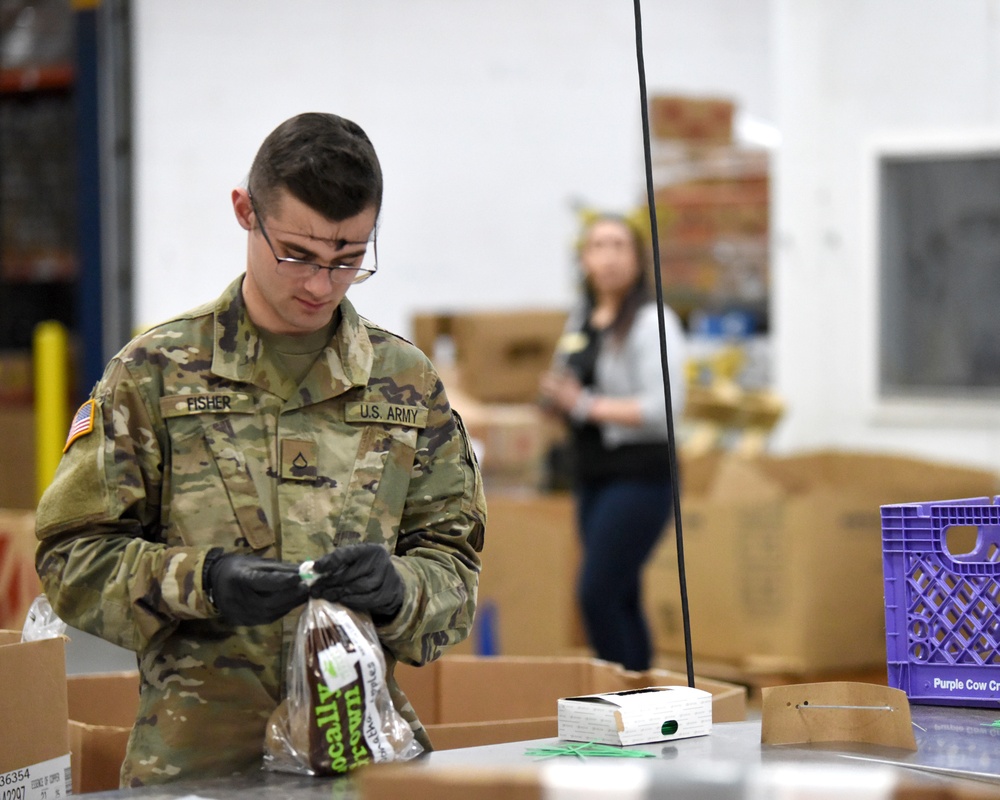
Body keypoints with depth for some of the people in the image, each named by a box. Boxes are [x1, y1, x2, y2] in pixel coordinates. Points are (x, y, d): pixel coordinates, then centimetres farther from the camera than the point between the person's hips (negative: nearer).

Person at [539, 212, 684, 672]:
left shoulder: (651, 322, -10)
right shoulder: (580, 321, 13)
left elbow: (663, 407, -20)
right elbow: (569, 390, 23)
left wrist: (585, 405, -20)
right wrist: (555, 396, -1)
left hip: (639, 474, -8)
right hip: (591, 474, 8)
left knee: (597, 592, -15)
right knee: (621, 598, 11)